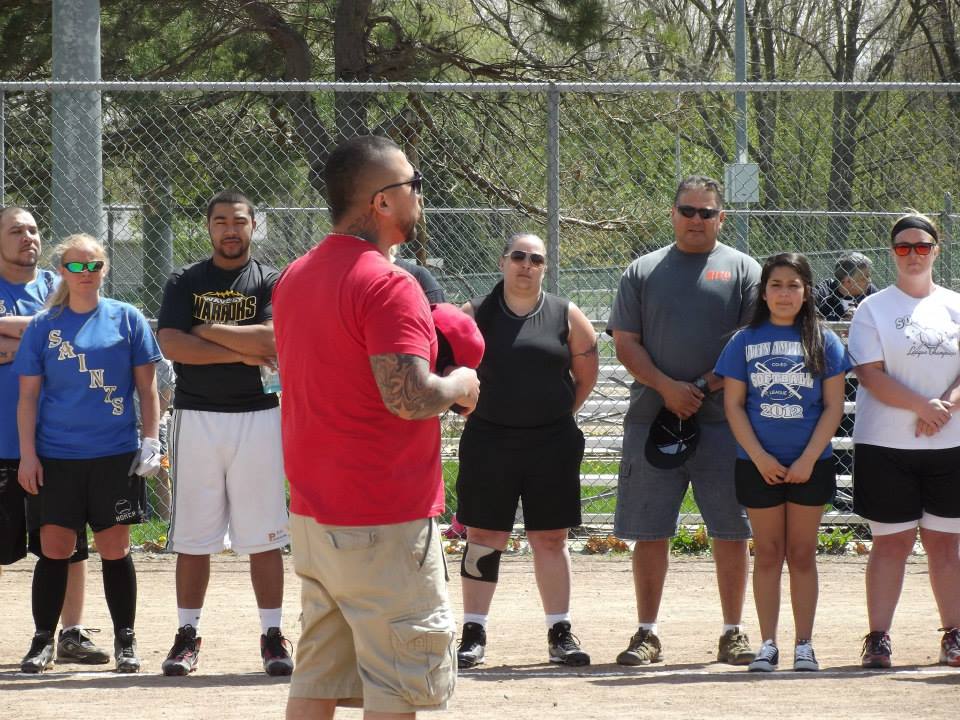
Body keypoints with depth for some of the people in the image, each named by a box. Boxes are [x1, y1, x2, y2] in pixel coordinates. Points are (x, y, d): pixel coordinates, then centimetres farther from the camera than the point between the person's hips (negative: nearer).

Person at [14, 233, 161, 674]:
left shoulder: (126, 319, 4)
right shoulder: (43, 326, 5)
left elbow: (147, 387, 7)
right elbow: (28, 394, 6)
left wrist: (150, 442, 0)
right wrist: (27, 454, -1)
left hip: (115, 455, 0)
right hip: (56, 457, 0)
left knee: (114, 548, 3)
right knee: (55, 547, 0)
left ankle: (125, 641, 12)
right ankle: (43, 640, 9)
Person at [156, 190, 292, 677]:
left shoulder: (271, 283, 4)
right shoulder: (185, 283, 8)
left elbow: (272, 339, -14)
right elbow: (171, 345, -7)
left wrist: (207, 331, -8)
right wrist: (240, 352, -11)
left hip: (257, 417, -1)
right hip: (196, 417, 1)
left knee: (263, 536, -1)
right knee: (193, 535, 4)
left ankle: (272, 636, 3)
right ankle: (187, 636, 9)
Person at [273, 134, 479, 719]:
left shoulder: (295, 278, 12)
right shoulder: (388, 285, -17)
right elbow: (408, 397, -26)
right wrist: (459, 385, -6)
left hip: (313, 514, 9)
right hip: (384, 525, -9)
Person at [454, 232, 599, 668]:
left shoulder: (566, 317, 4)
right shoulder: (476, 314, 1)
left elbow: (586, 374, 12)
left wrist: (559, 415, 7)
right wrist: (478, 408, 2)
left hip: (552, 443, 1)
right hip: (489, 442, -1)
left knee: (551, 538, 5)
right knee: (484, 536, 0)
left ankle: (560, 633, 11)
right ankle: (473, 635, 4)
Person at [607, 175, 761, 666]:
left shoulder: (742, 271, 7)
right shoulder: (643, 272, 12)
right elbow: (625, 343, 6)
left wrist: (705, 388, -12)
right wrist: (666, 386, -9)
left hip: (723, 420, -1)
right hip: (652, 421, 1)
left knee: (731, 531, 0)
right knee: (649, 532, 2)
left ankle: (733, 634, 9)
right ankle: (647, 634, 9)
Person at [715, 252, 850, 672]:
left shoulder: (824, 342, 2)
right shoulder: (745, 342, 4)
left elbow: (833, 406, 0)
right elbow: (733, 405, 1)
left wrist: (808, 458, -10)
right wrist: (760, 457, -9)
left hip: (810, 464, 0)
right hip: (759, 464, 0)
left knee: (802, 555, 4)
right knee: (767, 554, 5)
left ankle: (804, 644, 9)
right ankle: (768, 644, 8)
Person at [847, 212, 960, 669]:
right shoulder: (873, 309, 3)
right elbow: (871, 374, -8)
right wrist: (921, 406, -19)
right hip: (885, 444, -2)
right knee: (891, 542, -2)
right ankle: (878, 638, 1)